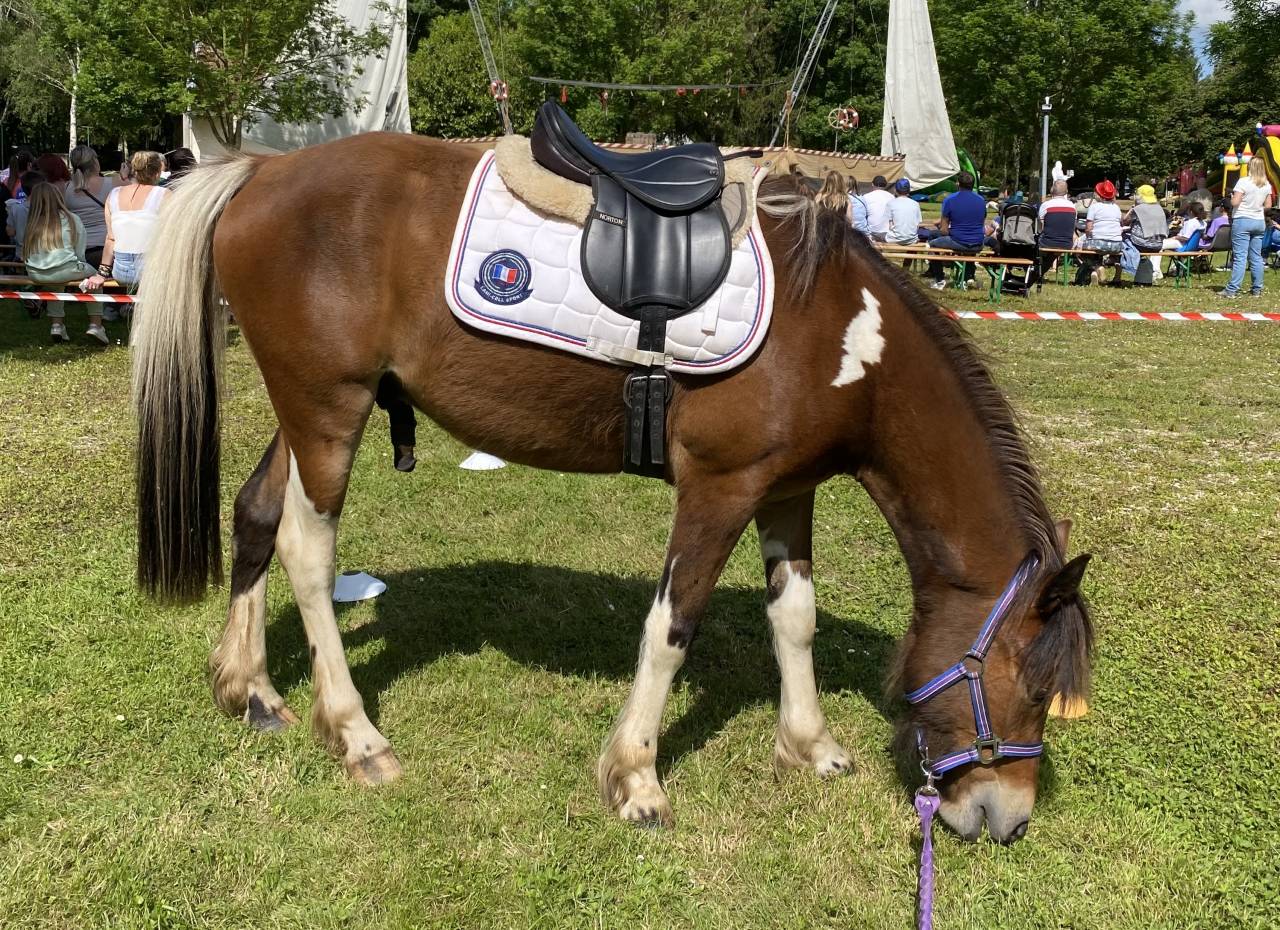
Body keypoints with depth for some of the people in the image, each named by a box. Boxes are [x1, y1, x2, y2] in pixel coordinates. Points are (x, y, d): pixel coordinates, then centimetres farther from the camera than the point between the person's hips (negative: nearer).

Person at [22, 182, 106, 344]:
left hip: (35, 275, 3)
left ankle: (56, 324, 26)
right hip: (65, 272, -3)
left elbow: (25, 255, 9)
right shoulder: (72, 220, 0)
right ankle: (95, 325, 17)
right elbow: (79, 254, 2)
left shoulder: (31, 223, 5)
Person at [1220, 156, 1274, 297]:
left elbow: (1235, 202, -16)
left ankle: (1232, 290, -10)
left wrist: (1232, 196, 5)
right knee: (1256, 257, 9)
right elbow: (1268, 206, 8)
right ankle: (1256, 289, 13)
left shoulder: (1244, 182, -12)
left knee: (1239, 257, -8)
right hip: (1259, 222, 5)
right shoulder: (1267, 185, 6)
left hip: (1242, 221, -5)